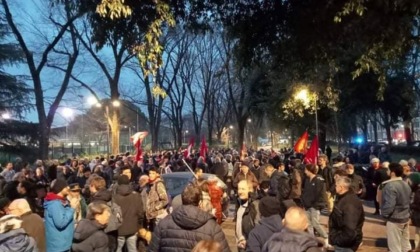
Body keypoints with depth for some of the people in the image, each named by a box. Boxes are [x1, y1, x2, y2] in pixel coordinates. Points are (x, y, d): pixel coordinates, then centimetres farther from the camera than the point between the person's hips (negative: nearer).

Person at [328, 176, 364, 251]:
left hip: (345, 246, -10)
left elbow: (350, 229, -31)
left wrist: (336, 241, -22)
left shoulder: (350, 203, -25)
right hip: (340, 244, 10)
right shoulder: (343, 199, 8)